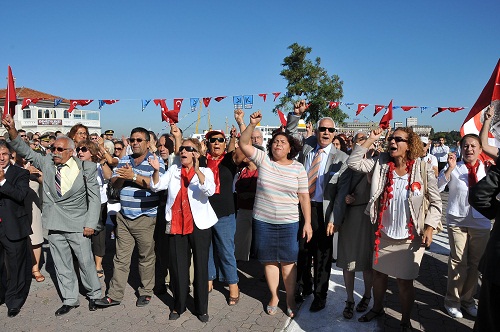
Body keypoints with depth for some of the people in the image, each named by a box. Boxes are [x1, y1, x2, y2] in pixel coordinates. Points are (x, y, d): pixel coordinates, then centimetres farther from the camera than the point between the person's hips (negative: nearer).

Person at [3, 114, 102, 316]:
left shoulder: (86, 168, -8)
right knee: (61, 265, 13)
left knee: (86, 262, 6)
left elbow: (94, 197, -6)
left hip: (77, 224, -4)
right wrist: (12, 131, -18)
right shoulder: (47, 162, 3)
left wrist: (90, 223, -9)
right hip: (54, 224, 4)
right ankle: (69, 300, 29)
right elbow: (25, 152, -2)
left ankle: (94, 295, 27)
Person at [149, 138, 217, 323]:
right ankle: (178, 306, 28)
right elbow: (157, 186, -2)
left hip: (199, 225, -2)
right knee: (178, 267, 10)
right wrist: (156, 170, -20)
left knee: (201, 267, 6)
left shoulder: (205, 171, 0)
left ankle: (201, 308, 22)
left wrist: (197, 170, -32)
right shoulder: (173, 170, 10)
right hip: (176, 225, 3)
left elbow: (210, 191, -20)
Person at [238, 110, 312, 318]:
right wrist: (252, 124, -23)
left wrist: (307, 222, -3)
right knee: (269, 260, 12)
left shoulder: (298, 168, -1)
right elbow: (243, 144, -9)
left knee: (288, 261, 7)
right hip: (263, 221, 1)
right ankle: (274, 297, 30)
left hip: (288, 223, -1)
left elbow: (304, 196, 0)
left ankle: (290, 299, 25)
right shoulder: (263, 159, 0)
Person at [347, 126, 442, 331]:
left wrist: (429, 228, -11)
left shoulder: (423, 171, -10)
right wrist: (370, 140, -9)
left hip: (411, 238, -3)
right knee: (378, 274, 18)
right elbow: (353, 162, -8)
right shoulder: (381, 164, -3)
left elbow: (435, 202, -3)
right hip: (383, 234, 3)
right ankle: (377, 308, 44)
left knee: (405, 282, 7)